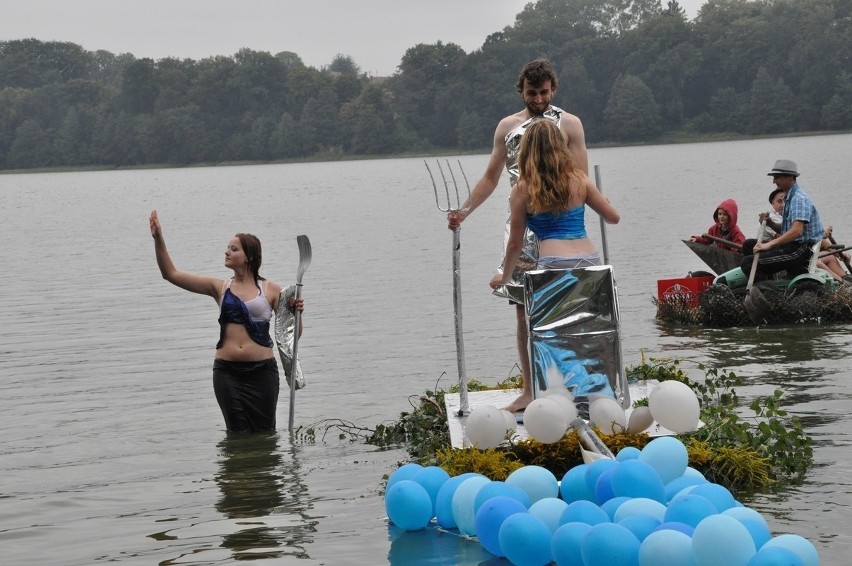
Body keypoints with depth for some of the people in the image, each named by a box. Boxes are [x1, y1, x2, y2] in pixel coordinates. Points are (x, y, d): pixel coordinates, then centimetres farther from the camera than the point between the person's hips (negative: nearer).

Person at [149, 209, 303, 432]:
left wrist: (295, 312, -14)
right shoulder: (220, 288, 8)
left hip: (262, 372, -2)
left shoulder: (270, 290, 3)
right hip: (227, 372, 2)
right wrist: (159, 240, -5)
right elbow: (171, 274, 5)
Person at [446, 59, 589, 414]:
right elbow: (491, 178, 15)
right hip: (521, 230, 4)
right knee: (524, 314, 3)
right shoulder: (507, 127, 11)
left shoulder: (569, 125, 1)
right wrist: (464, 211, 2)